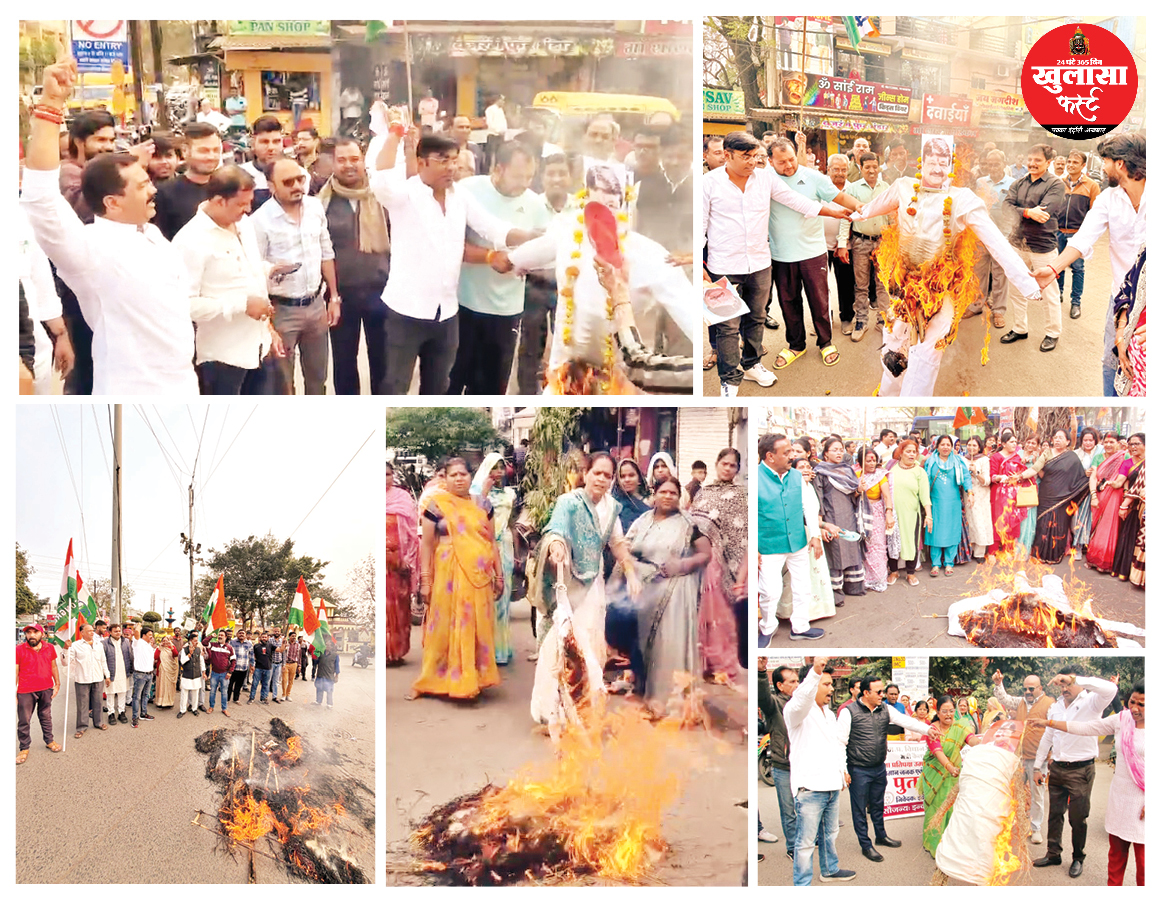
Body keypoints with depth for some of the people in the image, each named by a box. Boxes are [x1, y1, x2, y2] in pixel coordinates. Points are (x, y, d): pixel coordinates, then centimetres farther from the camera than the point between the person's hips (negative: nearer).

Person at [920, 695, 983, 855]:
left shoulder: (959, 728, -5)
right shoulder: (932, 729, -9)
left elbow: (970, 738, -27)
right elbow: (937, 751, -25)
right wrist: (949, 766, -44)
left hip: (953, 775, 1)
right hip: (935, 774, -1)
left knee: (952, 806, -3)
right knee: (936, 808, -1)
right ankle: (934, 843, 11)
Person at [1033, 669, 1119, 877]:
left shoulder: (1090, 703, -10)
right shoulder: (1055, 708, 10)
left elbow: (1110, 689, -32)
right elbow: (1047, 738, 19)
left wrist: (1074, 679, -34)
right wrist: (1038, 766, 18)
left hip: (1081, 770, -6)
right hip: (1057, 769, 6)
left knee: (1078, 818, 2)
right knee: (1055, 814, 13)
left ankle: (1078, 858, 17)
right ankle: (1053, 854, 25)